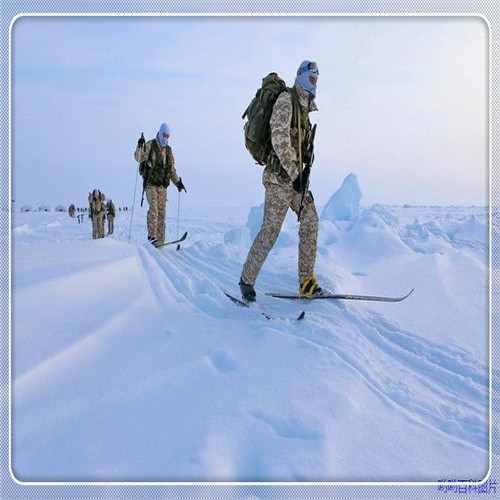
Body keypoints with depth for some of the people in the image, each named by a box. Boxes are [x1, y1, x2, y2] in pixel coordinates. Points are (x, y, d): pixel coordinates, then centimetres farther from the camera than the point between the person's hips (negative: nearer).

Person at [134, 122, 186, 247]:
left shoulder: (168, 150, 16)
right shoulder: (150, 145, 0)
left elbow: (171, 169, 22)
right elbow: (138, 158, -12)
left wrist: (178, 182, 15)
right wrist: (140, 146, -29)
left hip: (162, 185, 5)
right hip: (150, 183, -5)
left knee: (162, 211, 0)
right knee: (153, 208, -18)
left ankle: (160, 239, 2)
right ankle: (152, 235, -15)